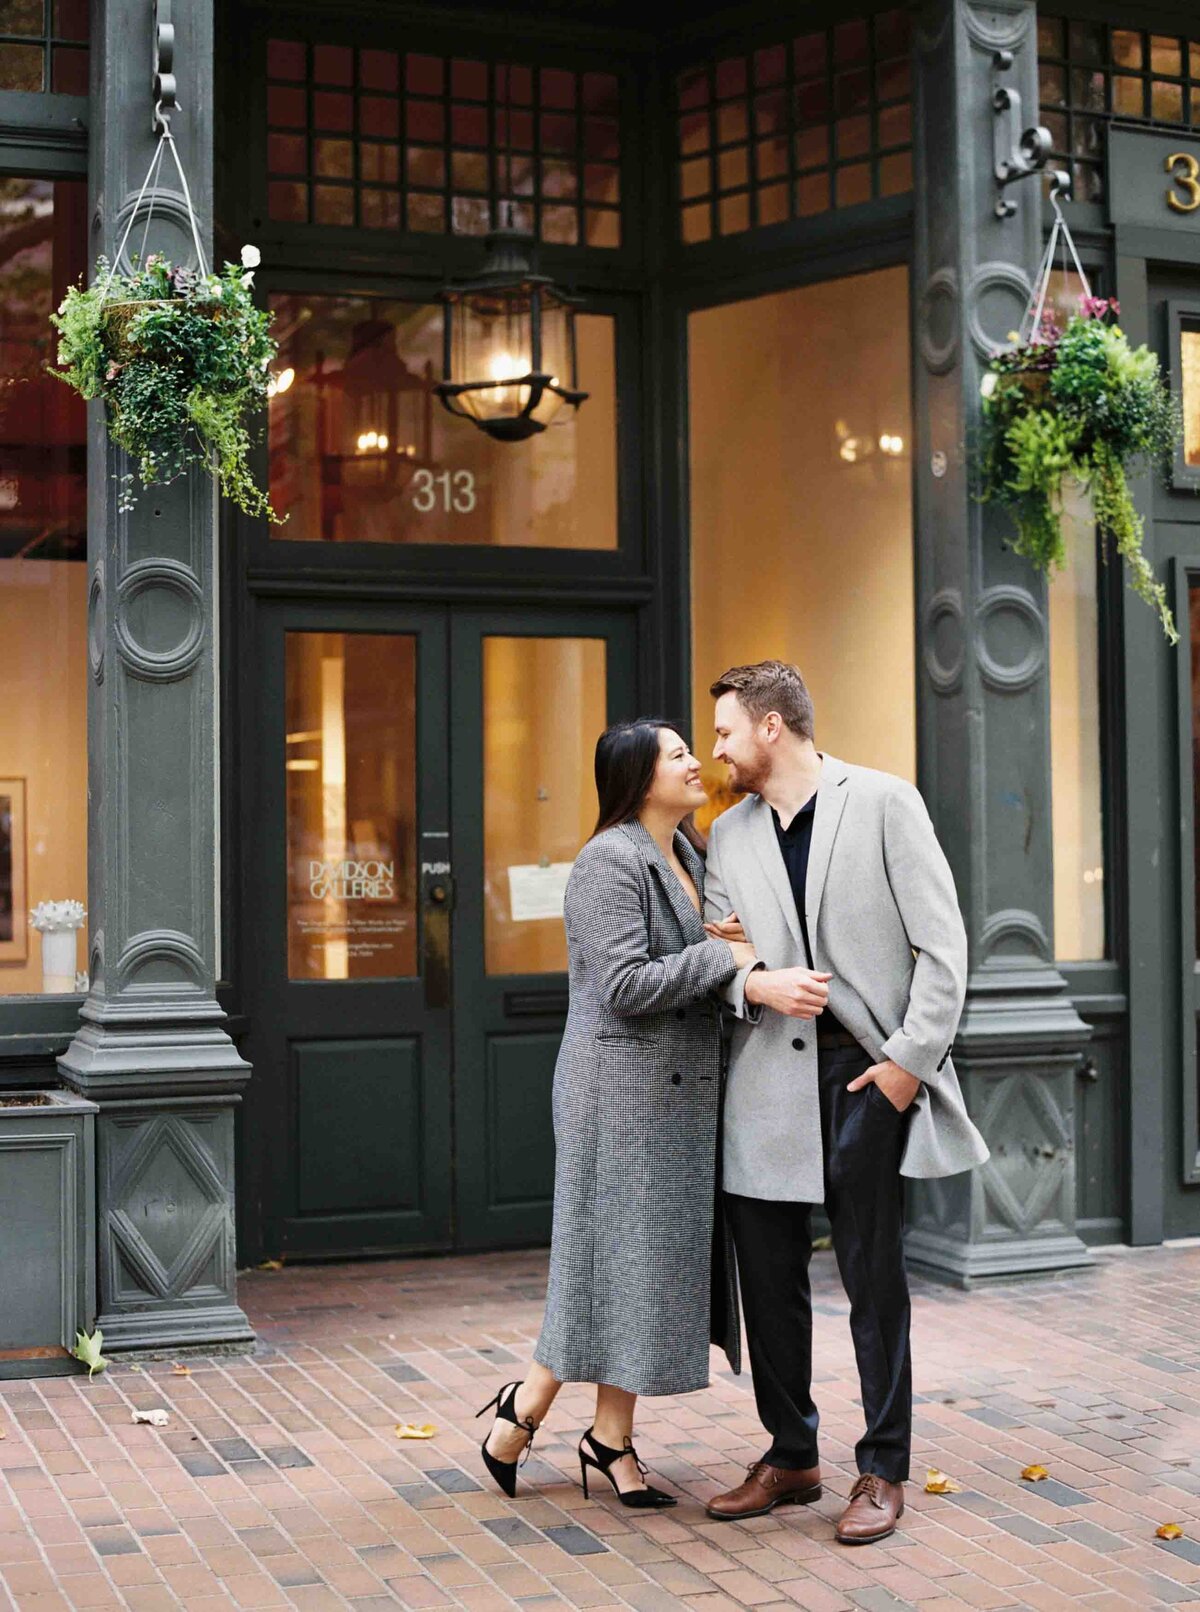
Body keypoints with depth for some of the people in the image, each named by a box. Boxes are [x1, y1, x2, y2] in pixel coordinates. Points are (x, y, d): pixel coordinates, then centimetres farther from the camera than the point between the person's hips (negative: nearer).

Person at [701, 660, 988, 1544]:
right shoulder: (730, 834, 12)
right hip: (768, 1078, 5)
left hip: (867, 1073, -5)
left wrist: (909, 1059, -11)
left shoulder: (883, 802, -3)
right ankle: (791, 1457, 25)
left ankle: (883, 1471, 16)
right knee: (768, 1276, 9)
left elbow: (942, 944, -6)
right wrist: (755, 984, -10)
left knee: (875, 1279, 3)